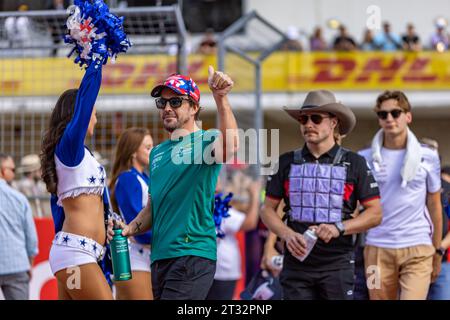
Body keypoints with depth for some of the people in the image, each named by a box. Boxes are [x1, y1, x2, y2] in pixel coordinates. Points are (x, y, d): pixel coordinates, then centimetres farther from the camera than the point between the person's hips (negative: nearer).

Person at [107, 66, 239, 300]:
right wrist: (130, 229, 6)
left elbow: (229, 147, -26)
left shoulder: (205, 141, -1)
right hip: (159, 255, 7)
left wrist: (221, 99, -33)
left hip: (192, 253, -7)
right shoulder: (157, 153, 21)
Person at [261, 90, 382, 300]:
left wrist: (339, 228, -13)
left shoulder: (354, 163, 3)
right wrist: (287, 235, -9)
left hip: (337, 264, -2)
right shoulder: (287, 163, 9)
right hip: (296, 263, 2)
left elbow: (375, 214, 2)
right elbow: (268, 210, 11)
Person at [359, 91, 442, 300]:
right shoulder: (365, 159, 5)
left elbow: (434, 206, 11)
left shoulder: (428, 157, 4)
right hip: (378, 249, 1)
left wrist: (437, 251, 11)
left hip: (418, 249, -1)